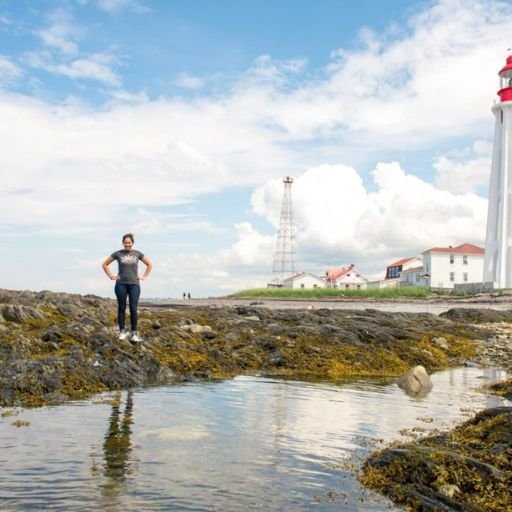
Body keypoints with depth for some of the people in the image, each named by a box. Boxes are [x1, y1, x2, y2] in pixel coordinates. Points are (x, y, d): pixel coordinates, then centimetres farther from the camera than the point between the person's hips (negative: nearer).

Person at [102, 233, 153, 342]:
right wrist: (111, 276, 4)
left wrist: (144, 276, 8)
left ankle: (134, 333, 2)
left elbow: (149, 265, 16)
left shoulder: (137, 254, 6)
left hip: (134, 285, 0)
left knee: (133, 309, -5)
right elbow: (104, 264, 11)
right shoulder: (118, 254, 3)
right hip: (121, 285, 0)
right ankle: (122, 332, 10)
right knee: (121, 308, 2)